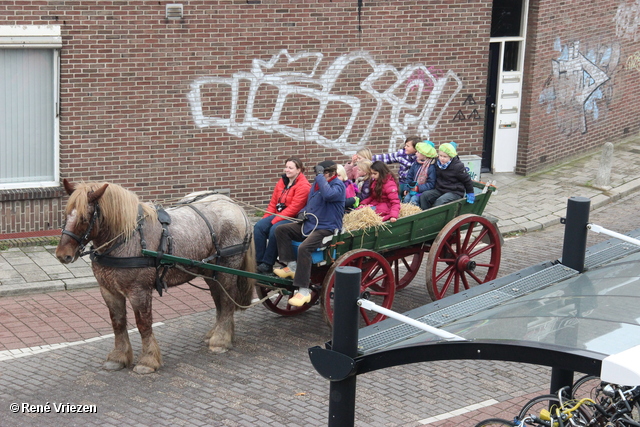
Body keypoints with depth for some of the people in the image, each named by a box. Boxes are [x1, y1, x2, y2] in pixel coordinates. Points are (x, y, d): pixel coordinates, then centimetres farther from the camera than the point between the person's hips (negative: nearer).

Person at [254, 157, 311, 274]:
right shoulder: (282, 182, 13)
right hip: (278, 215, 8)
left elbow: (294, 208, -20)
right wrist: (265, 218, 2)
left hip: (294, 218, -8)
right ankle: (259, 261, -15)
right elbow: (273, 202, 15)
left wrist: (275, 220, -21)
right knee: (259, 226, -15)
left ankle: (267, 265, -22)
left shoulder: (303, 185, -13)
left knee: (275, 229, -32)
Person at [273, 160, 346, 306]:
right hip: (309, 224, 9)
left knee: (304, 248, -31)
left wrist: (320, 176, -25)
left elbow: (328, 194, -36)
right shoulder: (317, 182, 14)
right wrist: (303, 211, 6)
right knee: (281, 230, -1)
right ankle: (292, 267, -2)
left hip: (326, 229, -9)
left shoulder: (338, 185, -11)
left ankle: (304, 291, -27)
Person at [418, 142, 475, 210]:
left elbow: (467, 180, -4)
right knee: (424, 196, -17)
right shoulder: (437, 162, 1)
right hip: (439, 190, 6)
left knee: (440, 201, -34)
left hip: (454, 192, -6)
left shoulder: (458, 166, -15)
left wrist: (470, 193, 3)